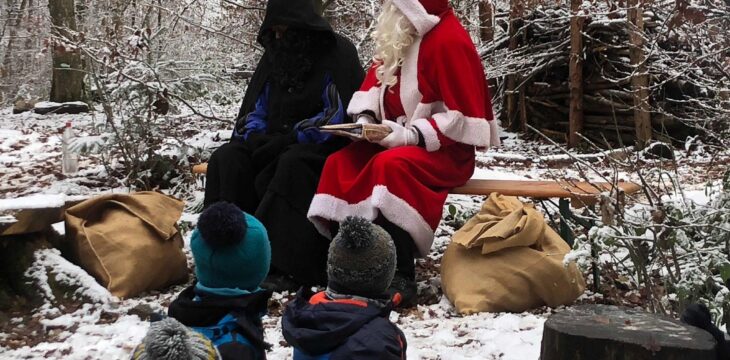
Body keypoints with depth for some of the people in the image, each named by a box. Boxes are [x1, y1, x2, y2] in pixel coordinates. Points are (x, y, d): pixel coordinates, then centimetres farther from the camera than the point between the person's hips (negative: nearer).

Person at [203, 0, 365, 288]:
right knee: (226, 159, -18)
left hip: (326, 148, -6)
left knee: (293, 163, -37)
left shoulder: (337, 53, -7)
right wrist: (257, 138, -9)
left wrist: (287, 140, -21)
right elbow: (254, 113, 15)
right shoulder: (275, 57, 13)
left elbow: (340, 116, -16)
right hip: (277, 145, 6)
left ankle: (288, 266, -40)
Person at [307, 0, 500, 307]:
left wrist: (410, 136, -24)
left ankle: (400, 278, -32)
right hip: (401, 141, 8)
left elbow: (463, 117, -19)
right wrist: (366, 118, -5)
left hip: (446, 150, -8)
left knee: (389, 166, -35)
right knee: (340, 164, -13)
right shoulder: (398, 36, 8)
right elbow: (376, 80, 14)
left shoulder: (448, 41, -16)